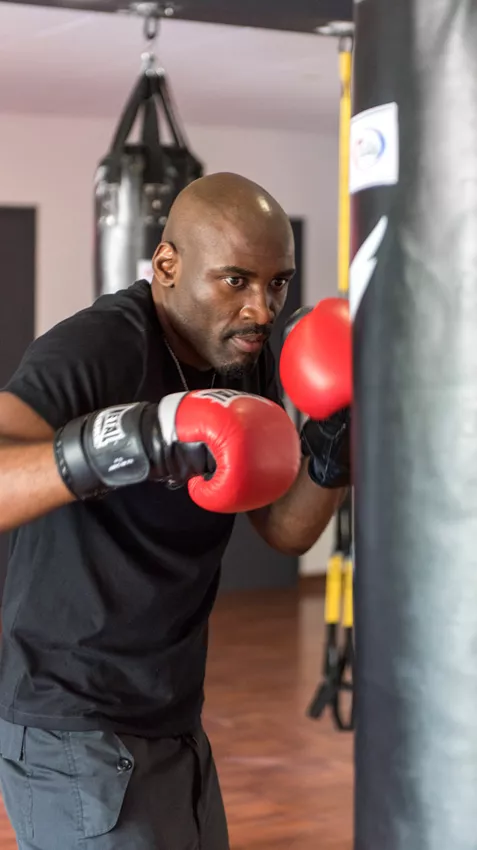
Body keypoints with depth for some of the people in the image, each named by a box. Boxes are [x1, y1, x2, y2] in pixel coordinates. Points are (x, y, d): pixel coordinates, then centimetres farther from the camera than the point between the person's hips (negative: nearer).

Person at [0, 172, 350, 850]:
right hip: (73, 735, -8)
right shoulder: (95, 349, -21)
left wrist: (330, 458, -13)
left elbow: (287, 531, 5)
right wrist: (122, 441, -49)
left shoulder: (246, 358, 2)